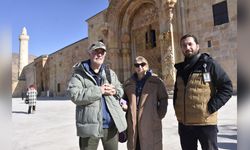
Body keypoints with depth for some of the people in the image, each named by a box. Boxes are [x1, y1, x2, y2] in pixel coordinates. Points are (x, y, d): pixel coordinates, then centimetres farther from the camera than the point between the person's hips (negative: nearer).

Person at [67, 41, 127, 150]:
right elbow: (74, 95, -17)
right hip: (90, 126, -4)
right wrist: (99, 90, -19)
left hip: (111, 125, 5)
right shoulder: (79, 73, -4)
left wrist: (114, 91, -8)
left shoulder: (111, 73, 12)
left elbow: (120, 90, 16)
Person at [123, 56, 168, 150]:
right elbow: (125, 99, 20)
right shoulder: (129, 83, 11)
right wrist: (124, 105, 0)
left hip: (151, 124, -3)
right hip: (133, 125, 3)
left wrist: (159, 115, -3)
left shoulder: (156, 81, 1)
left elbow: (163, 100, 2)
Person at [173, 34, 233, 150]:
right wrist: (176, 108, 8)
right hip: (184, 124, 5)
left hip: (205, 123, -5)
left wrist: (211, 107, -15)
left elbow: (227, 87, -8)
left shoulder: (209, 64, -6)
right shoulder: (181, 68, 10)